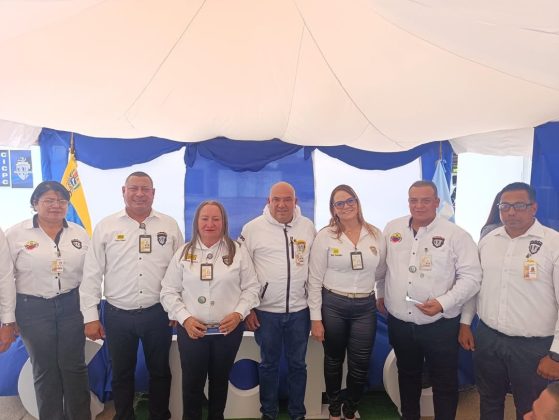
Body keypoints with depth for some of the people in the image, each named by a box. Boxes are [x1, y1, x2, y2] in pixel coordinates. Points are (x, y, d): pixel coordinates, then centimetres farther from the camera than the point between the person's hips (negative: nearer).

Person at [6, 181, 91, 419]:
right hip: (33, 308, -1)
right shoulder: (16, 234, -3)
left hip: (72, 306, 2)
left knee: (74, 366, 9)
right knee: (45, 369, 11)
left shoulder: (79, 234, 4)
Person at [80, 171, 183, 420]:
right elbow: (92, 274, 0)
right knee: (121, 374, 17)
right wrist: (91, 316, -2)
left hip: (157, 313, 0)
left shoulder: (169, 225, 0)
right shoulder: (106, 226, -1)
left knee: (160, 371, 15)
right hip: (117, 315, 0)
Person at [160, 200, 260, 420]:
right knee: (192, 382, 9)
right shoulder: (184, 252, 1)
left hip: (228, 329, 0)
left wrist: (238, 313, -13)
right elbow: (169, 291, 1)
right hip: (191, 330, 0)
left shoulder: (237, 251, -1)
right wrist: (185, 318, -11)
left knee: (220, 380, 17)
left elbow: (251, 287, 1)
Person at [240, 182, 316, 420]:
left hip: (299, 310, 2)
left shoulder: (308, 227, 1)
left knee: (297, 364, 15)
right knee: (269, 364, 14)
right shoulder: (253, 228, -6)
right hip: (265, 311, -1)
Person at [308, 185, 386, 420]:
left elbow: (380, 272, 14)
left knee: (360, 365, 9)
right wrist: (316, 318, -9)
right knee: (333, 359, 17)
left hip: (365, 306, 2)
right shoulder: (325, 236, -8)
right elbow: (315, 279, -8)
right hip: (332, 305, -1)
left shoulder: (375, 235, -1)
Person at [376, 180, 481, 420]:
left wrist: (443, 302, -22)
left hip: (440, 325, -3)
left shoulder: (456, 235, -10)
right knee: (407, 376, 23)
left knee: (444, 382, 12)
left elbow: (471, 276, -11)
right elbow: (381, 265, 15)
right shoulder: (392, 229, 2)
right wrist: (380, 293, 16)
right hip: (399, 322, 4)